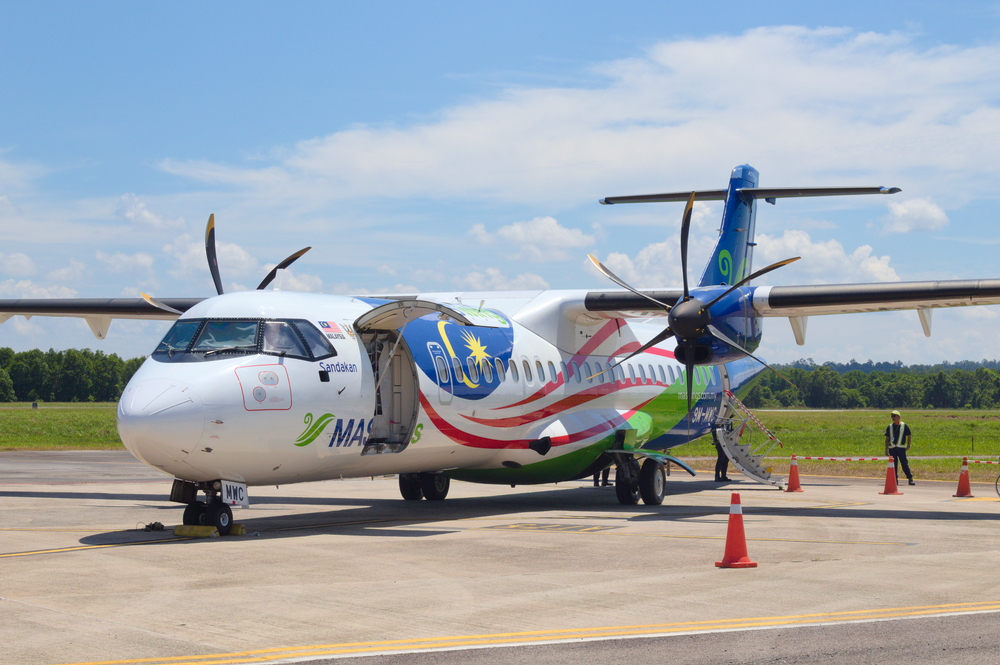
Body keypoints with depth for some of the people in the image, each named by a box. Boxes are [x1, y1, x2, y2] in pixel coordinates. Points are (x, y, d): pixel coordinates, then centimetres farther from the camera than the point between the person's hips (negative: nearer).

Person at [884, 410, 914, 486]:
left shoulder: (904, 426, 3)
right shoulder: (890, 427, 12)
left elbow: (909, 436, 9)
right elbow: (887, 439, 14)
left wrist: (908, 445, 2)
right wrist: (886, 449, 9)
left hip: (901, 448, -3)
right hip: (892, 448, 3)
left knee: (904, 463, -9)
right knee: (894, 464, 3)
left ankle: (910, 478, -6)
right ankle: (895, 479, 9)